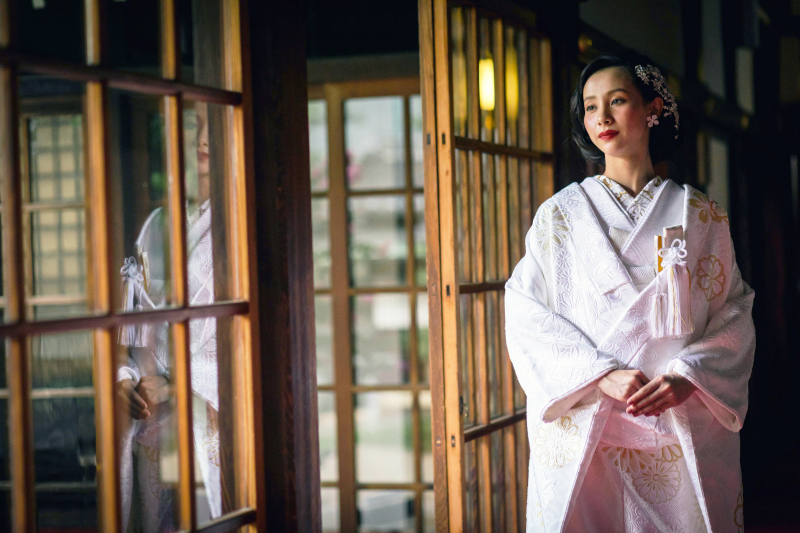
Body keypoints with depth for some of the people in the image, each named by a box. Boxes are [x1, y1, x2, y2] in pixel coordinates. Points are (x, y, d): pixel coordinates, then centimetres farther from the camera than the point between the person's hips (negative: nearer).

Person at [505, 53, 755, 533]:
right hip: (583, 433, 0)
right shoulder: (561, 213, 6)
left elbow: (734, 314, 4)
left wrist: (687, 377, -14)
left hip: (686, 433, 1)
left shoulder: (700, 215, 8)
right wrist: (600, 376, -15)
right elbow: (527, 314, -1)